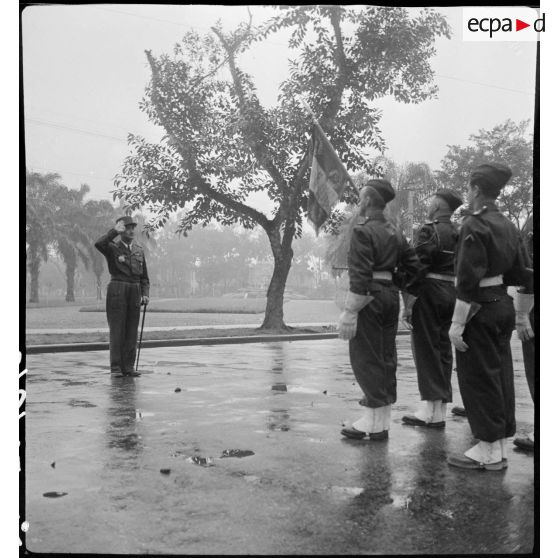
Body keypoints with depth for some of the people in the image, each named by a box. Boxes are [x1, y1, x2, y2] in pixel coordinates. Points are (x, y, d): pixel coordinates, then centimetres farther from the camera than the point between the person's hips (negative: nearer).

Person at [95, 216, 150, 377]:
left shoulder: (139, 250, 14)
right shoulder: (113, 248, 0)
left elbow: (144, 277, 16)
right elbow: (99, 244, -24)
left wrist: (145, 294, 4)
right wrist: (114, 231, -19)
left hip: (135, 293, 4)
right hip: (117, 292, -4)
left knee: (132, 332, 5)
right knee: (117, 330, -3)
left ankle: (128, 367, 11)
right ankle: (115, 367, 2)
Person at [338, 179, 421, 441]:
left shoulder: (362, 231, -12)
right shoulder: (395, 233, 12)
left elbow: (359, 276, -19)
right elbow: (413, 265, 13)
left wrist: (350, 312, -18)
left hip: (369, 299, -8)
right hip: (391, 297, 8)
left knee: (366, 359, -2)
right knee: (386, 357, 12)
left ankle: (373, 423, 2)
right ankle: (383, 420, 20)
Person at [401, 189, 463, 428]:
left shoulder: (429, 231, -12)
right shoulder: (458, 233, 12)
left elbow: (418, 269, -17)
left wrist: (408, 304, -16)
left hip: (429, 292, -7)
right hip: (452, 293, 7)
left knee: (426, 349, -2)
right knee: (443, 348, 10)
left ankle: (430, 410, 0)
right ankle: (440, 411, 16)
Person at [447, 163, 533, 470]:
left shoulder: (474, 225, -15)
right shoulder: (508, 226, 10)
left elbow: (468, 280, -20)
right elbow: (525, 274, 13)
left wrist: (457, 323, -17)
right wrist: (522, 316, 21)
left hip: (480, 310, -8)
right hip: (503, 306, 9)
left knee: (478, 379, 0)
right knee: (500, 375, 13)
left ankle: (489, 451, 8)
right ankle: (500, 446, 22)